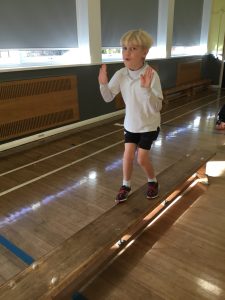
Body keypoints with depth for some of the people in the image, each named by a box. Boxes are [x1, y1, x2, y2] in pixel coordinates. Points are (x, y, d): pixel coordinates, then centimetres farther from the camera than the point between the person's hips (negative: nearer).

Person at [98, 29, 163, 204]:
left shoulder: (151, 75, -25)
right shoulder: (120, 74, -11)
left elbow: (157, 108, -29)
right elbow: (108, 98, -3)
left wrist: (147, 89, -44)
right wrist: (103, 84, -22)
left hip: (149, 125, -3)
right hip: (131, 123, 4)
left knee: (142, 158, -1)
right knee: (128, 155, 2)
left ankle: (153, 182, 30)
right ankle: (126, 186, 26)